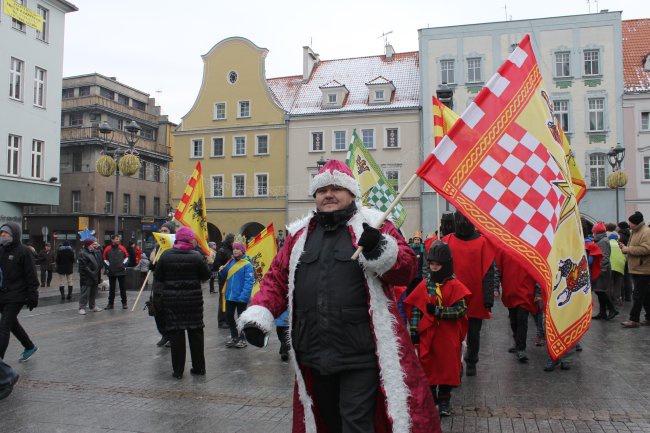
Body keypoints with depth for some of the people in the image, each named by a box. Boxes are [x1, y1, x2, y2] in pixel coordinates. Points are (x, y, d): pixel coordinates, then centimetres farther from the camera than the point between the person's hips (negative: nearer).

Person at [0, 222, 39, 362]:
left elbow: (31, 275, -12)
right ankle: (30, 347, 37)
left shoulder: (22, 251, -12)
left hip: (15, 297, -7)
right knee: (12, 324, 19)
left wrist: (32, 296, -14)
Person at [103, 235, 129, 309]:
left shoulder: (122, 248, 3)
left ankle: (124, 303, 10)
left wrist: (124, 265, 0)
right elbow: (105, 259, 8)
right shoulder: (107, 249, 0)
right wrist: (108, 266, -2)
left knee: (122, 287, 4)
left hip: (121, 271, 0)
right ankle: (110, 303, 15)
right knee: (111, 288, 8)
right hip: (111, 272, 0)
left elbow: (126, 257, 11)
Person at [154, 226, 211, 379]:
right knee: (196, 333, 11)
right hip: (193, 299, 0)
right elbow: (206, 275, -1)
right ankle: (199, 367, 19)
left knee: (176, 334, 7)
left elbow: (157, 277, -1)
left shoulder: (166, 255, -5)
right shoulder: (196, 256, -9)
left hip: (172, 300, 0)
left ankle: (178, 370, 11)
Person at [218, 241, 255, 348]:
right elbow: (224, 277, 15)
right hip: (229, 296, 7)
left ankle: (242, 339, 20)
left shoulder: (247, 265, -13)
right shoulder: (230, 262, 7)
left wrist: (244, 295, -26)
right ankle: (234, 336, 32)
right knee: (229, 316, 15)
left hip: (241, 298, -7)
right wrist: (222, 271, -6)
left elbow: (249, 282, -18)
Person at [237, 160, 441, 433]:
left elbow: (407, 269, -8)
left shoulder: (374, 226, -1)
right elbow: (277, 278, 12)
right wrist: (258, 314, -3)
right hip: (314, 354, 5)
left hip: (360, 355, -5)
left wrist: (380, 250, -27)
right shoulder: (300, 234, 12)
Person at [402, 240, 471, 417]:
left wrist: (437, 311, -18)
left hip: (448, 337, -2)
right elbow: (415, 309, 4)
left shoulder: (455, 286, -6)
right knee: (428, 366, 8)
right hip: (427, 336, 2)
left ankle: (444, 399, 23)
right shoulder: (424, 285, 4)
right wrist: (414, 330, -2)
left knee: (447, 366, 7)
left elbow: (461, 309, -13)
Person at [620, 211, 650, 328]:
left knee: (638, 295, -7)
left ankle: (634, 320, -4)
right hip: (636, 269, 10)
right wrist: (625, 248, 6)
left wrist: (628, 249, -19)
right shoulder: (635, 232, 17)